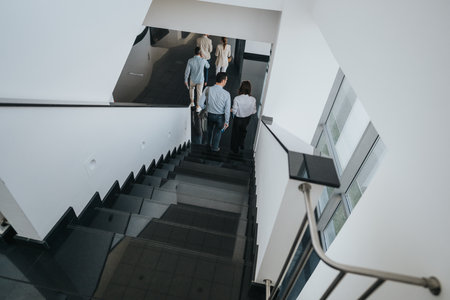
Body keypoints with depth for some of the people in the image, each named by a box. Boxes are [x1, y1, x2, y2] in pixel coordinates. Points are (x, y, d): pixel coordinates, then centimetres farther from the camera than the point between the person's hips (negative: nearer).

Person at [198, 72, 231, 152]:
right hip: (220, 116, -2)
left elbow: (200, 103, -15)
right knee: (217, 132, 24)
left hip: (210, 115, 3)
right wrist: (226, 121, -5)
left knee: (210, 129, 30)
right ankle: (214, 147, 45)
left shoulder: (208, 90, -20)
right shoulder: (226, 94, -25)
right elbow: (227, 110, -18)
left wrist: (206, 108, 7)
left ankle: (209, 143, 56)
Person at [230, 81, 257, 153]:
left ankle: (235, 149, 40)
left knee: (235, 133, 22)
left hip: (238, 119, -3)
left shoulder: (237, 99, -28)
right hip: (247, 119, 3)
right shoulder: (253, 99, -20)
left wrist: (231, 109, 3)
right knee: (243, 131, 32)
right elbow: (254, 111, -9)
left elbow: (234, 111, -20)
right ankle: (241, 144, 54)